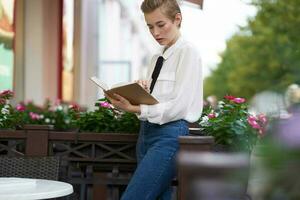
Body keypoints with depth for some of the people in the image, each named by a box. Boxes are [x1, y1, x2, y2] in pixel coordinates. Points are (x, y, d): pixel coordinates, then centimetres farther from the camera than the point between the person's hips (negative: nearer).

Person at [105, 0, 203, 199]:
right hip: (147, 133, 8)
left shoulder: (188, 52, -4)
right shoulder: (156, 58, 19)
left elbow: (179, 105, -13)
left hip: (169, 135, -8)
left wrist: (137, 109, -18)